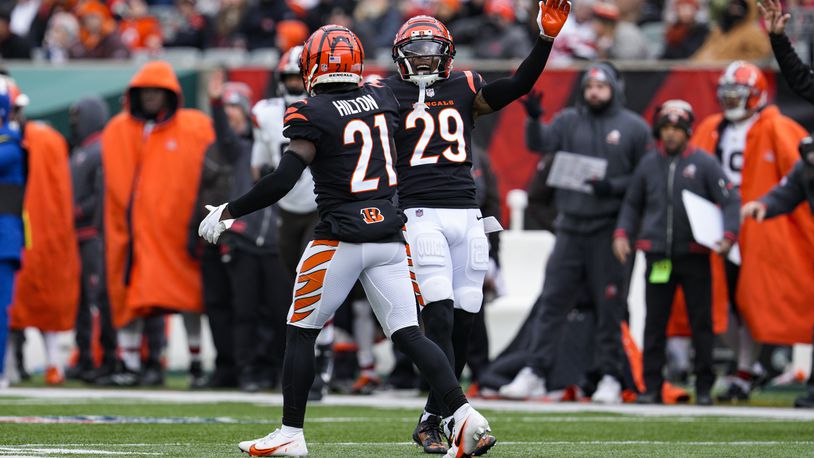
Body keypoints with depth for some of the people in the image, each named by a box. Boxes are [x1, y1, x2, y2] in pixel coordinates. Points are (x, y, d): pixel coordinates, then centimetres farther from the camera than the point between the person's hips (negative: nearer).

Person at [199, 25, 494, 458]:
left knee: (301, 332, 8)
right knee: (408, 335, 5)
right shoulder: (381, 99, 7)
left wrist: (226, 213, -8)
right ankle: (463, 413, -10)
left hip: (341, 235, -5)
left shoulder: (312, 114, -10)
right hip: (389, 233, 5)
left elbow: (283, 180, -16)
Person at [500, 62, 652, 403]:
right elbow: (539, 143, -5)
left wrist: (613, 187, -12)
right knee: (552, 302, 1)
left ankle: (610, 378, 8)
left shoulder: (634, 128, 3)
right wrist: (533, 118, -23)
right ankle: (535, 374, 3)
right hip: (571, 228, 2)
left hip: (610, 230, -2)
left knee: (610, 308, 1)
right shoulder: (569, 121, 10)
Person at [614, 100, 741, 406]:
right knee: (654, 323, 2)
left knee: (701, 323, 2)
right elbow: (632, 204, 21)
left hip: (694, 254, -2)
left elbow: (730, 200, 0)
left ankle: (704, 388, 9)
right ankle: (652, 387, 7)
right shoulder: (648, 164, 10)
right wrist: (622, 234, 7)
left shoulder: (704, 163, 0)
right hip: (658, 254, 3)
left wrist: (728, 235, -14)